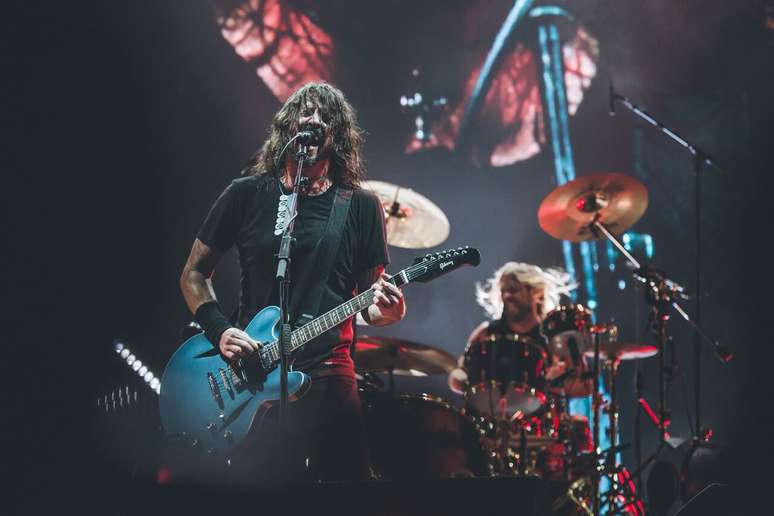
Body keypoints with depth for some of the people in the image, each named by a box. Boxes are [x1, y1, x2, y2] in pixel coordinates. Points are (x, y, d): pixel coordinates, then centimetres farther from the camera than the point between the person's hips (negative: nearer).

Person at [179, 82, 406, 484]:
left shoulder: (361, 207, 8)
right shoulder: (247, 194, 6)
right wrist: (219, 330, -5)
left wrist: (387, 310, -13)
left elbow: (370, 304, 10)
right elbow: (194, 274, 11)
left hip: (328, 376, 0)